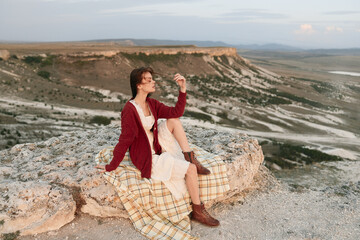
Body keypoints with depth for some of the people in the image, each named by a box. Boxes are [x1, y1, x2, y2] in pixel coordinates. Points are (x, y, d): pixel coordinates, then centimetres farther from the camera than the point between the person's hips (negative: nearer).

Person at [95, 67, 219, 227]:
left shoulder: (151, 104, 3)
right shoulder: (130, 110, -23)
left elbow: (176, 112, -4)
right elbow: (124, 140, -20)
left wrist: (183, 89, -14)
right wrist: (111, 167, -15)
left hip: (157, 148, 8)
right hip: (147, 159, -8)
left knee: (174, 120, -7)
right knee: (190, 169, -14)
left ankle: (190, 157, -4)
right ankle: (198, 211, 3)